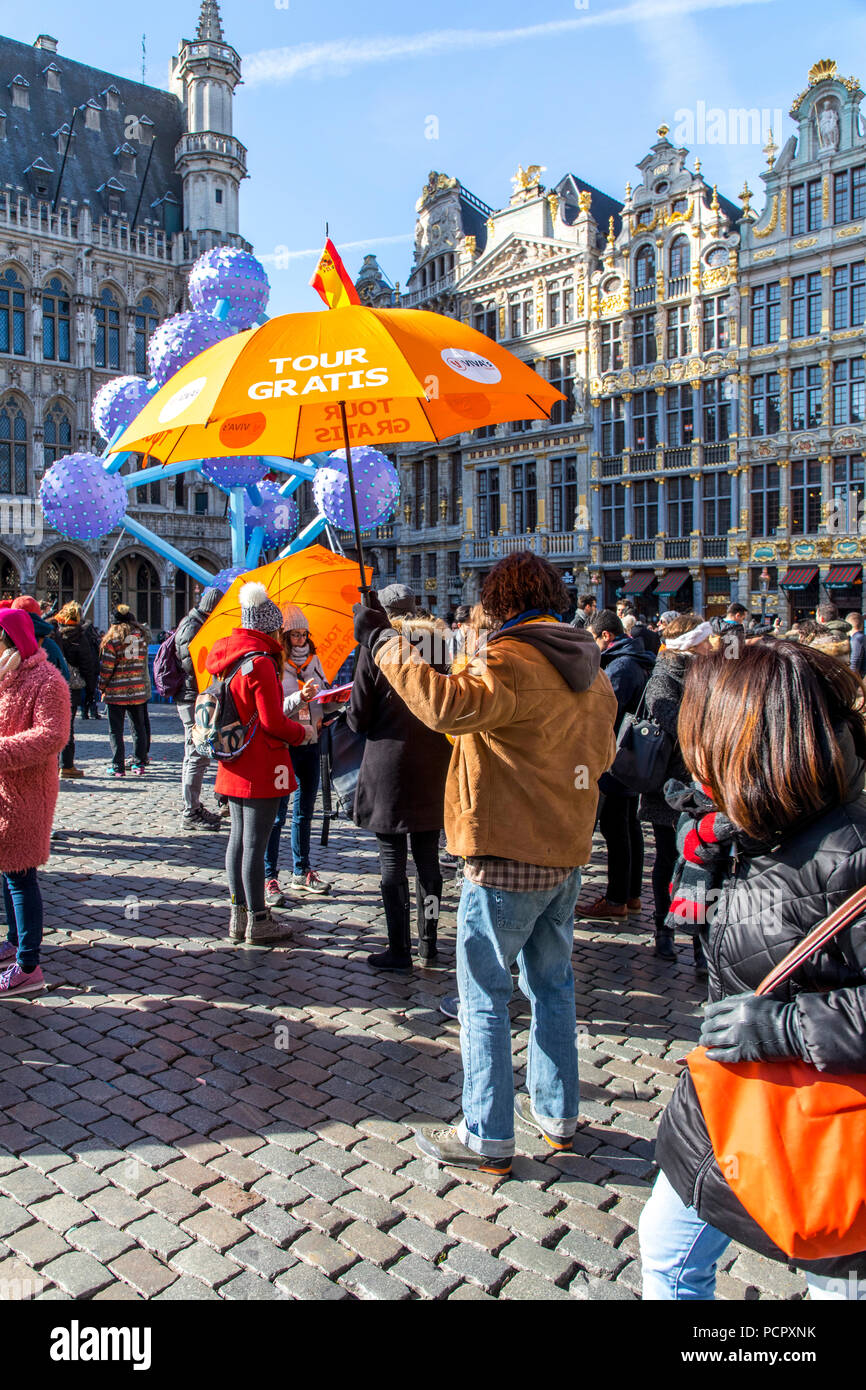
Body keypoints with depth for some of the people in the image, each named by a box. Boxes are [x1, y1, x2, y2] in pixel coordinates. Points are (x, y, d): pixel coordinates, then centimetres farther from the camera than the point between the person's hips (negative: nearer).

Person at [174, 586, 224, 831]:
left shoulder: (199, 624, 17)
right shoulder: (192, 627, -15)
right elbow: (191, 664, -23)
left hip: (194, 699, 11)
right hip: (194, 699, -11)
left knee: (196, 756, 17)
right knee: (198, 757, -7)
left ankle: (192, 807, 27)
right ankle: (191, 813, -2)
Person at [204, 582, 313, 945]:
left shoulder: (229, 660, 9)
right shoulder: (260, 662, -17)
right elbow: (274, 722, -18)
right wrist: (303, 732, 0)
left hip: (234, 767, 9)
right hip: (261, 768, -9)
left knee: (238, 838, 14)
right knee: (255, 843, -2)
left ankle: (239, 915, 24)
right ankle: (257, 922, 7)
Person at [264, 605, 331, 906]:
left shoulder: (313, 660, 10)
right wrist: (299, 698, -31)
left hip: (310, 743, 7)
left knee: (305, 811, 15)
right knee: (277, 814, -2)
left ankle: (302, 872, 27)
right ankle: (269, 878, 6)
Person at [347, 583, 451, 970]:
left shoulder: (375, 647, -8)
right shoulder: (439, 642, 3)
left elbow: (358, 719, -7)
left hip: (388, 767, -4)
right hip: (433, 767, 4)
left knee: (392, 858, 4)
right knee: (427, 856, 13)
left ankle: (399, 949, 9)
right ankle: (428, 944, 21)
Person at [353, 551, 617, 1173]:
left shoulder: (512, 660, -17)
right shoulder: (591, 669, 10)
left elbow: (450, 704, -36)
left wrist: (386, 643, -28)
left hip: (508, 858, -8)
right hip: (568, 853, 9)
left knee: (484, 993, 3)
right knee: (552, 983, 20)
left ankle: (487, 1137, 11)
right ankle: (557, 1113, 32)